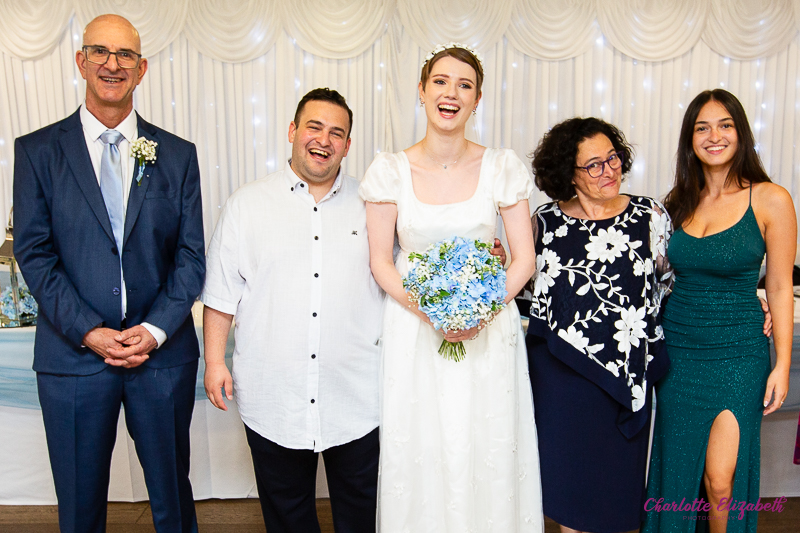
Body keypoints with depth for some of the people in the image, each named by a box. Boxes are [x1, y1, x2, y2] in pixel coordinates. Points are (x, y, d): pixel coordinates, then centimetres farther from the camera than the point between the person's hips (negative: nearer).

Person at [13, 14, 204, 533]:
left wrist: (155, 330, -11)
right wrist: (88, 332, -13)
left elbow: (191, 255, 1)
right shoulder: (37, 151, 2)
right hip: (73, 355, 0)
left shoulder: (177, 154, 4)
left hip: (163, 353, 1)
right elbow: (34, 253, -3)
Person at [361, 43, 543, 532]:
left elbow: (524, 259, 0)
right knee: (419, 453, 7)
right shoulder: (391, 171, -2)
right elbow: (381, 262, -1)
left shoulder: (502, 167, -2)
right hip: (414, 331, 0)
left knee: (488, 451, 8)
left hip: (489, 331, 0)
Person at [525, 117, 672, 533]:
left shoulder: (649, 216, -2)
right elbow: (531, 284, 12)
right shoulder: (545, 221, -1)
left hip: (627, 368, 0)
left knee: (618, 472, 12)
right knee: (568, 470, 10)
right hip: (560, 368, 0)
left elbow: (668, 281, 8)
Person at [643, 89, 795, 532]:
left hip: (738, 355, -4)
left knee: (720, 483, -2)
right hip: (676, 351, 4)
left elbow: (779, 288, -4)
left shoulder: (770, 200, -6)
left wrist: (782, 364, -6)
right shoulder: (677, 202, 5)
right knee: (675, 473, 14)